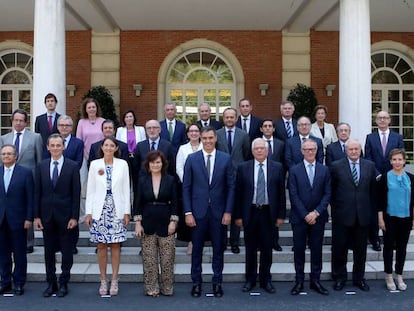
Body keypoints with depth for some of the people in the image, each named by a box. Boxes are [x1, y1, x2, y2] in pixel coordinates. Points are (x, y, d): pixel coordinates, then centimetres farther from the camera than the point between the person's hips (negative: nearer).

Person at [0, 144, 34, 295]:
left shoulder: (26, 172, -3)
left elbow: (30, 197, -5)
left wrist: (29, 218, -9)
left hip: (18, 219, -3)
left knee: (19, 253, 5)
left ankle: (19, 283, 16)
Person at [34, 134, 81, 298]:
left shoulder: (73, 166, -4)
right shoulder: (41, 166, 5)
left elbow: (76, 193, -5)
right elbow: (37, 192, 5)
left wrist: (74, 217, -9)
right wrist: (36, 216, 0)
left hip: (65, 215, -2)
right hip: (47, 215, 3)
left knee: (67, 251, 5)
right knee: (49, 251, 10)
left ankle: (64, 283, 18)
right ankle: (51, 283, 22)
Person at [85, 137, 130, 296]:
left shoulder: (122, 164, 2)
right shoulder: (94, 164, 4)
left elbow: (126, 189, 3)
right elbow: (90, 190, 4)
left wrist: (127, 212, -2)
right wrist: (88, 212, 0)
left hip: (117, 210, 0)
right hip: (99, 210, 1)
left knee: (115, 245, 2)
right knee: (101, 246, 5)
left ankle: (114, 281, 11)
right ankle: (103, 281, 15)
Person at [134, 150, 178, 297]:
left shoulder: (170, 180, 1)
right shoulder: (143, 181, 4)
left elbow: (174, 202, 1)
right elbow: (138, 203, 4)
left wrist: (173, 221, -6)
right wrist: (137, 223, -2)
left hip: (165, 224, -1)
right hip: (148, 224, 1)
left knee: (167, 258, 2)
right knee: (149, 259, 4)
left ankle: (167, 288, 16)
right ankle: (151, 288, 15)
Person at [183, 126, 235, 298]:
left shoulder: (226, 159, 1)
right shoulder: (192, 159, 0)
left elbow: (231, 186, 2)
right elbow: (186, 187, 1)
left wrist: (228, 211, -4)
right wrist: (188, 212, -5)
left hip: (218, 212, 0)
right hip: (198, 211, 0)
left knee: (218, 249, 9)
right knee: (197, 249, 8)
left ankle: (217, 282, 22)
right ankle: (196, 282, 21)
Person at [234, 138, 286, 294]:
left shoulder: (277, 168, 2)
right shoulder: (243, 168, 1)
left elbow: (281, 193, 2)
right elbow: (238, 193, 1)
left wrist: (281, 215, -1)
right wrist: (238, 215, -2)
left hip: (268, 213, 0)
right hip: (250, 213, 0)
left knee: (267, 249, 8)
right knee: (250, 249, 9)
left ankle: (266, 280, 22)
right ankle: (250, 280, 23)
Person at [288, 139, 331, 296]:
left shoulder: (324, 170, 5)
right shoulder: (294, 170, -1)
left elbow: (327, 194, 1)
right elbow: (294, 195, -5)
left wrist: (316, 212, -10)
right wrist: (305, 215, -11)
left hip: (318, 217, 1)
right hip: (299, 217, -1)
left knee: (317, 250, 7)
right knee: (299, 250, 5)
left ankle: (315, 280, 18)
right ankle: (299, 281, 15)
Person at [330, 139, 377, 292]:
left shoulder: (370, 166, 5)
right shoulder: (336, 166, -3)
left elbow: (373, 189, 7)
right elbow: (331, 190, 0)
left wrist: (372, 210, 4)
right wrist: (334, 209, -1)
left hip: (363, 215, 2)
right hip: (342, 215, -2)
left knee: (360, 249, 12)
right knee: (339, 248, 7)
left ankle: (359, 278, 28)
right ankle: (339, 278, 23)